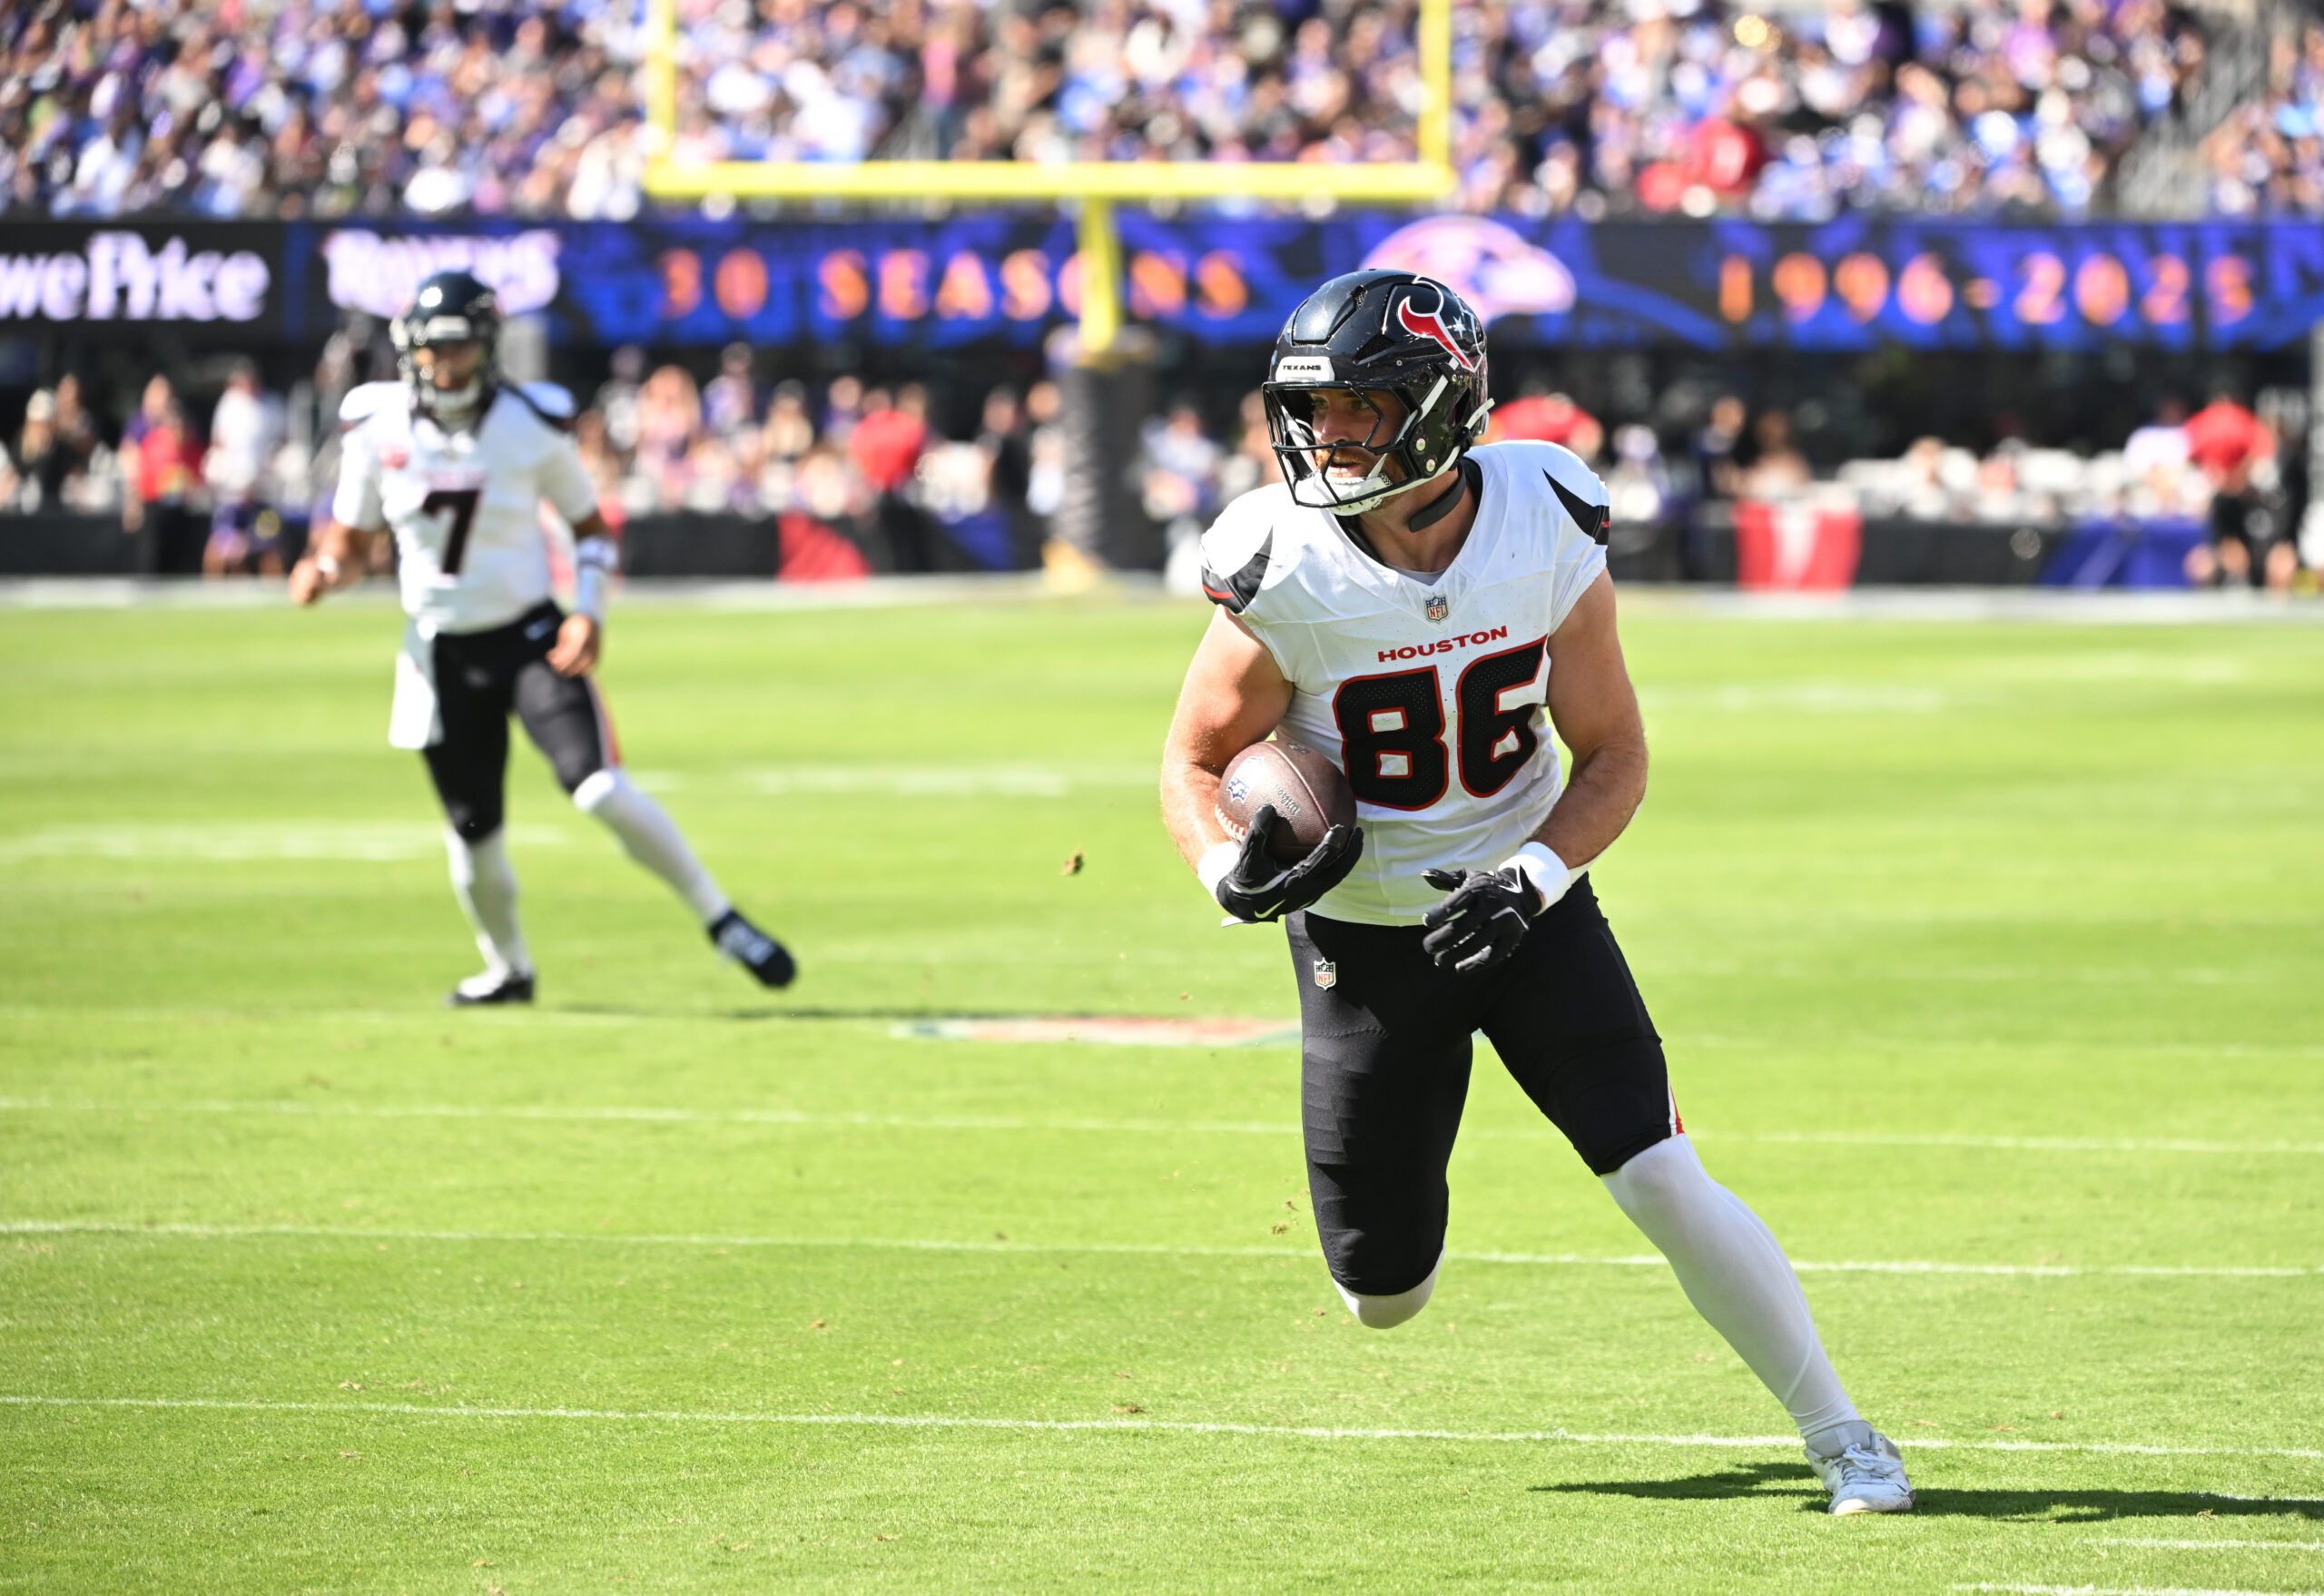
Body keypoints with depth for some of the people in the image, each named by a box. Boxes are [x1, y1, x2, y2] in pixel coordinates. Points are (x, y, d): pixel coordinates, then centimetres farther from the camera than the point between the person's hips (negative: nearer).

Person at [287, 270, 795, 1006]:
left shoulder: (531, 425, -7)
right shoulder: (378, 428, -4)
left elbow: (591, 529, 4)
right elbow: (349, 534, 7)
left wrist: (589, 611, -12)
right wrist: (323, 571, -16)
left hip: (530, 638, -2)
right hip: (442, 652, 2)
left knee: (600, 789, -20)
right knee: (473, 832, 5)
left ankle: (722, 921, -8)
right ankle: (506, 969, 32)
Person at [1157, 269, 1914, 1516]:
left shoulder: (1546, 537, -15)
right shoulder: (1285, 577, -18)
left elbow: (1614, 757, -5)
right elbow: (1194, 763, -5)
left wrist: (1533, 877, -22)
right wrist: (1228, 868, -26)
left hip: (1526, 906, 0)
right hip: (1363, 935, 0)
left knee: (1662, 1183, -14)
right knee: (1386, 1298, 4)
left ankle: (1839, 1437, 2)